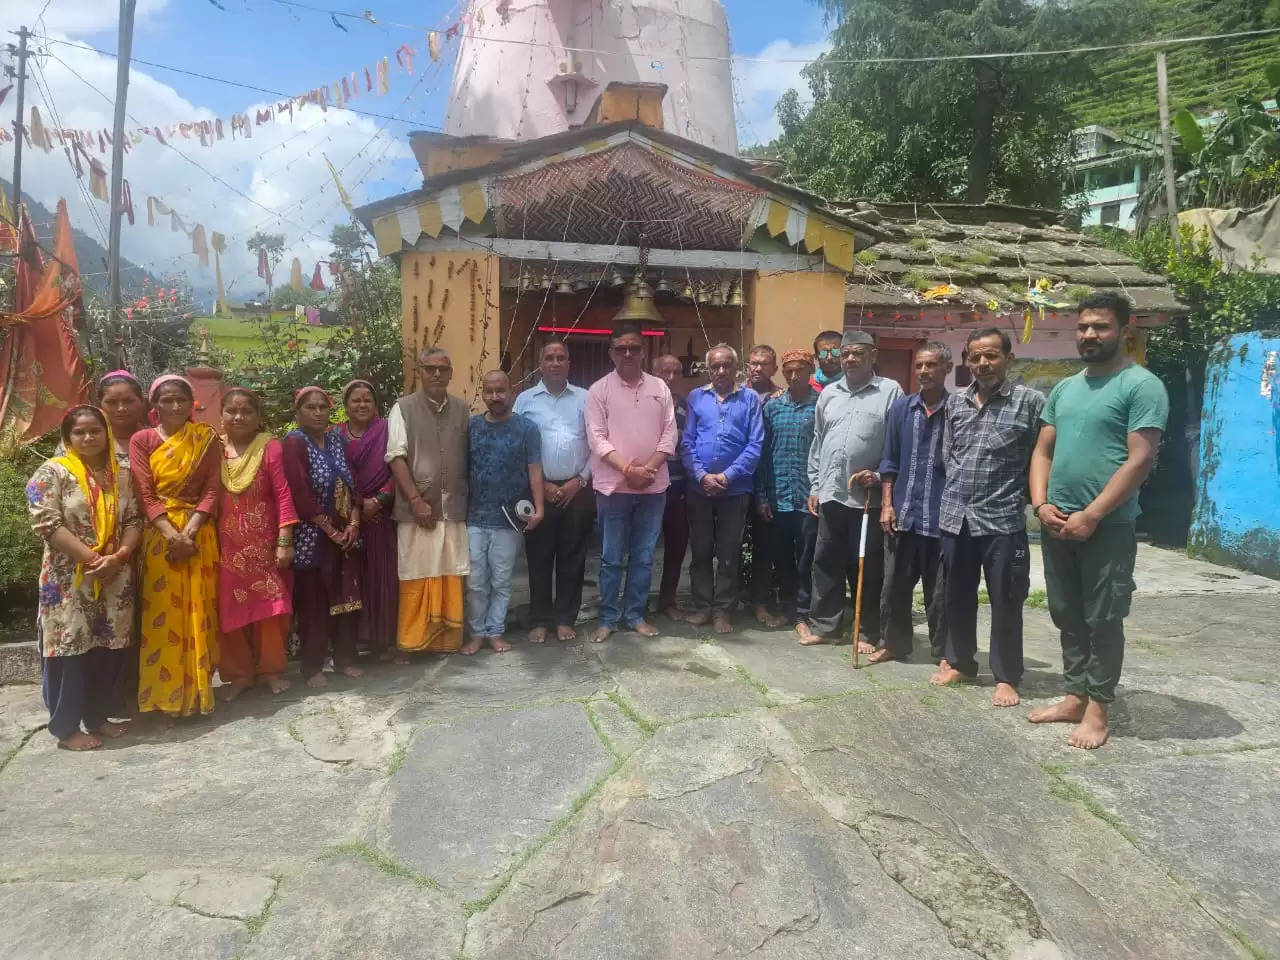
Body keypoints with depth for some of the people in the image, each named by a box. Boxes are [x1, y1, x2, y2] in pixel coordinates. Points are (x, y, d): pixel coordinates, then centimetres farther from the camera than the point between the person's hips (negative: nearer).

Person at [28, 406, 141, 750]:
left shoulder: (121, 476, 10)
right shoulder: (52, 472, -5)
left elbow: (133, 521, 7)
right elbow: (47, 524, -14)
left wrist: (119, 557, -12)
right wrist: (92, 558, -19)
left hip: (115, 580, 5)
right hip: (70, 580, -4)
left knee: (110, 651, 9)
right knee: (71, 649, 1)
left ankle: (97, 717, 24)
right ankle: (67, 728, 12)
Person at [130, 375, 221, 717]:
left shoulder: (206, 438, 5)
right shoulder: (142, 440, 2)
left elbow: (211, 490, -1)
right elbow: (146, 495, -5)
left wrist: (189, 533, -13)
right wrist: (172, 534, -17)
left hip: (199, 534, 1)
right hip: (159, 535, -1)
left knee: (198, 611, 4)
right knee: (163, 613, 1)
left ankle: (196, 689, 14)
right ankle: (165, 693, 10)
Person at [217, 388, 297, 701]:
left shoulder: (270, 447, -7)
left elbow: (283, 494, -10)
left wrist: (285, 541, -14)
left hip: (264, 541, -2)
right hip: (226, 543, 3)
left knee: (270, 606, 4)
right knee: (231, 609, 8)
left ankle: (271, 669, 20)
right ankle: (238, 673, 21)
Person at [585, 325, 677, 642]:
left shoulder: (659, 388, 6)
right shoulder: (599, 390, -1)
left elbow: (669, 433, 2)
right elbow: (597, 439, -7)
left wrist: (649, 467, -11)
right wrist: (628, 469, -16)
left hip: (653, 486, 3)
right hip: (614, 486, -2)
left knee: (643, 557, 10)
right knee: (611, 558, 5)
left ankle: (635, 614, 22)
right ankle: (608, 618, 16)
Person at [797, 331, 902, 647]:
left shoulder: (890, 391, -2)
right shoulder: (828, 393, 13)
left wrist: (879, 475, -14)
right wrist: (814, 486, 11)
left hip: (868, 497, -4)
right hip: (830, 493, 4)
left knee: (867, 567, 5)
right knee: (826, 562, 11)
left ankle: (868, 633, 16)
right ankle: (823, 624, 23)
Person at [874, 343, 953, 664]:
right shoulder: (901, 407, 6)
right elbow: (889, 461, 9)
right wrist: (886, 504, 2)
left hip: (942, 516, -3)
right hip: (902, 512, 3)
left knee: (939, 593, 6)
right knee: (894, 586, 12)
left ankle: (944, 654, 19)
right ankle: (893, 643, 27)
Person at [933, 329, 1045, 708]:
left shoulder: (1030, 401, -5)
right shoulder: (954, 402, 9)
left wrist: (1034, 500, -6)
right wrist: (959, 490, 11)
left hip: (1002, 520, -4)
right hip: (955, 517, 4)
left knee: (1005, 603, 4)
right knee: (956, 597, 15)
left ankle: (1006, 677, 18)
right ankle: (959, 662, 32)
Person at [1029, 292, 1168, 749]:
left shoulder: (1142, 386, -8)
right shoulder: (1064, 389, 13)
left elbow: (1140, 459, -15)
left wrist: (1090, 516, -17)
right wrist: (1041, 504, -2)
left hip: (1108, 527, -7)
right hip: (1057, 524, 7)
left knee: (1102, 620, 2)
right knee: (1067, 616, 13)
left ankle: (1097, 709, 13)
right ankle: (1075, 697, 25)